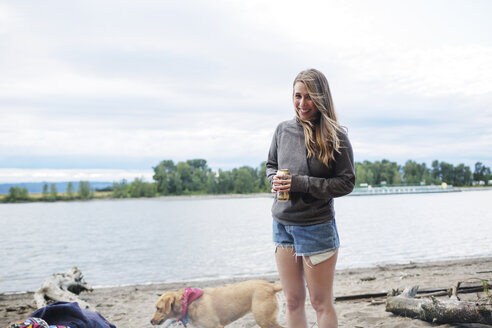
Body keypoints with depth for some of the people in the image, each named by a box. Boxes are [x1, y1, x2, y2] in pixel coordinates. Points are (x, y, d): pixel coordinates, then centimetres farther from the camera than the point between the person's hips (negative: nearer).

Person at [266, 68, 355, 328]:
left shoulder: (335, 136, -11)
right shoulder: (283, 129, 2)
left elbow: (346, 182, -12)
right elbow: (270, 165, 15)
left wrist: (300, 183, -20)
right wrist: (275, 180, -8)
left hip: (317, 227, -4)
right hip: (282, 225, 5)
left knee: (321, 302, 9)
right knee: (293, 301, 15)